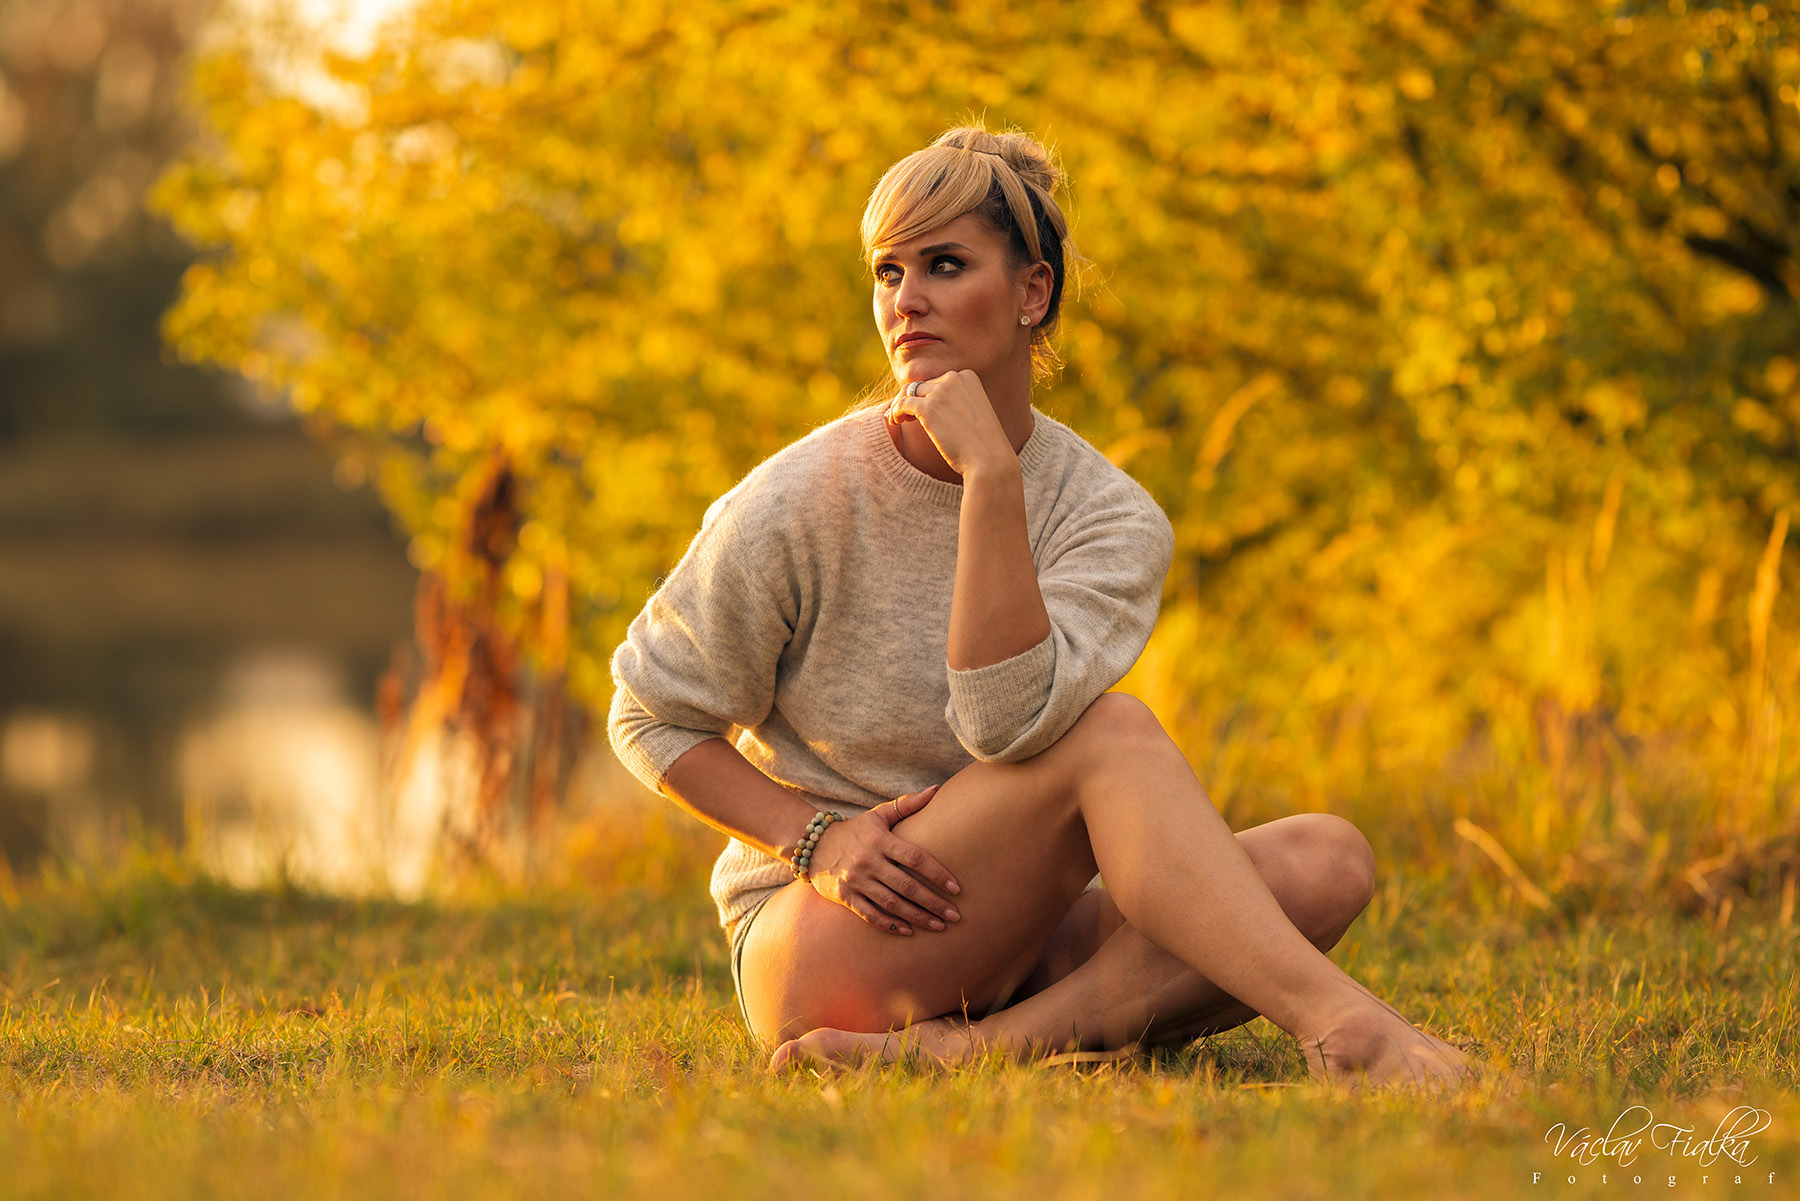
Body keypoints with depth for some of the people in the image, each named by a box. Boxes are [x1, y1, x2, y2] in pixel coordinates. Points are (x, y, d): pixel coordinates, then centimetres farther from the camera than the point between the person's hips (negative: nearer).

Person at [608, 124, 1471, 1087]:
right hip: (805, 954, -4)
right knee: (1110, 729, -28)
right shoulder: (797, 508, -8)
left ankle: (975, 1045, -35)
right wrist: (815, 839, -13)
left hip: (1015, 951, 4)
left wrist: (991, 473, -24)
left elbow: (1011, 717, -21)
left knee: (1325, 862, -21)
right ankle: (1337, 1023, -40)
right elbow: (652, 715, 1)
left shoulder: (1113, 521, -2)